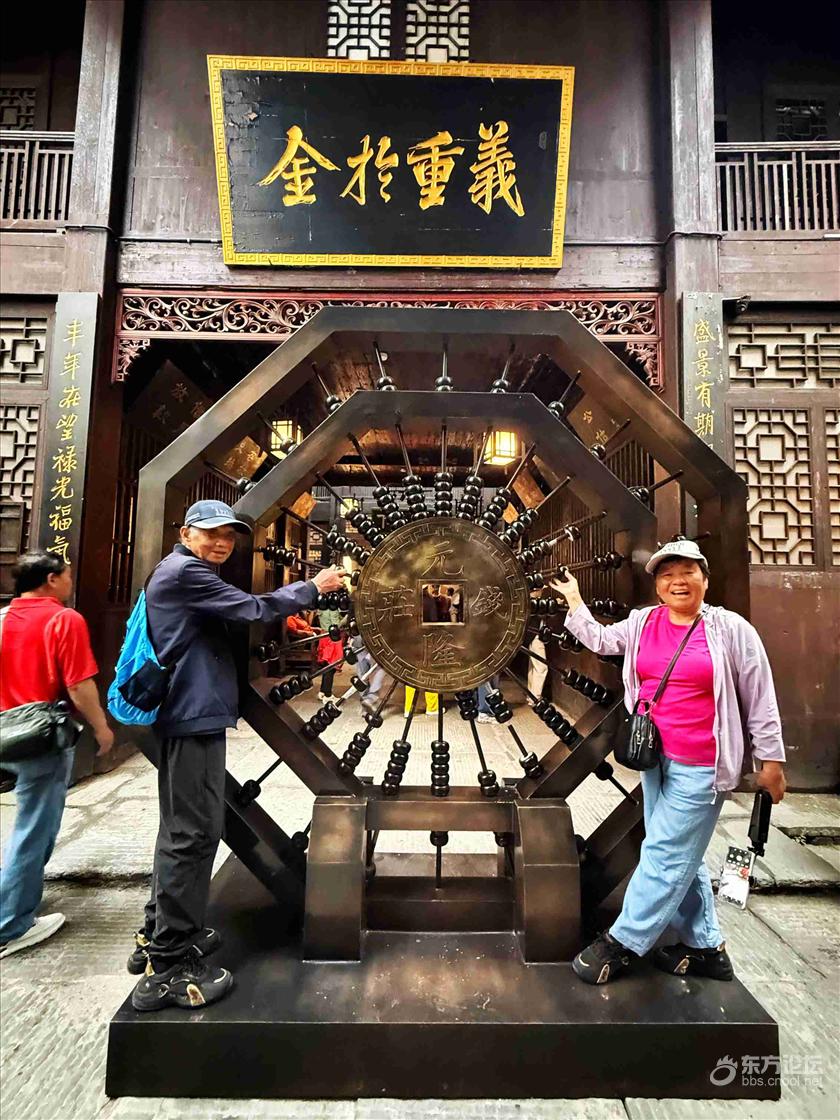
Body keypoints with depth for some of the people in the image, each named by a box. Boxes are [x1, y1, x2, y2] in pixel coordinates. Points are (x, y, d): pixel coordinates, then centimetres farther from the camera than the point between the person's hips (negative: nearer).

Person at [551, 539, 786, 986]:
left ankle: (622, 942, 18)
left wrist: (770, 759, -1)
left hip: (700, 766, -6)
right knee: (679, 855, 17)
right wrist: (574, 600, 13)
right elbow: (600, 640, 14)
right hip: (655, 759, 6)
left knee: (664, 853, 2)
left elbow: (760, 699, -4)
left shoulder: (730, 629, -10)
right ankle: (706, 947, 36)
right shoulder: (643, 622, 3)